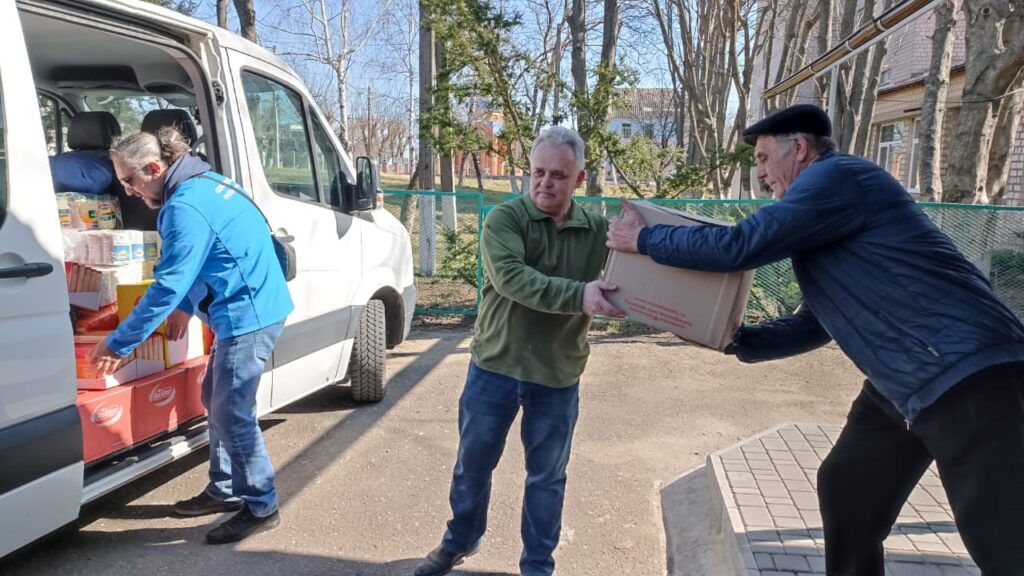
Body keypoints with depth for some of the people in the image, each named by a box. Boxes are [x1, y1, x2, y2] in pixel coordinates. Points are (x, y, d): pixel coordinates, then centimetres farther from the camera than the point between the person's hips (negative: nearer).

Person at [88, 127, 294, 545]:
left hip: (248, 314, -11)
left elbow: (168, 285, -21)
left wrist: (118, 344, -13)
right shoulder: (202, 184, 11)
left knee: (231, 413, -3)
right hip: (248, 309, 11)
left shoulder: (185, 208, -20)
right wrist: (186, 307, 17)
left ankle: (261, 506, 9)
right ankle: (225, 489, 30)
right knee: (218, 402, 18)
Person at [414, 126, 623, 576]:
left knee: (547, 477, 14)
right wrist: (579, 295, -37)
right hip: (494, 367, -1)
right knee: (473, 464, 16)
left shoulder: (599, 232, -2)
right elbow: (511, 278, -26)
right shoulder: (505, 219, -10)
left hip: (558, 378, 1)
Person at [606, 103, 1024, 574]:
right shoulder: (826, 197, 18)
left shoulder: (836, 177, -12)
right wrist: (737, 340, 12)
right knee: (843, 490, 18)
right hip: (905, 379, 11)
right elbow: (813, 325, 22)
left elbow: (738, 246, -19)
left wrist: (644, 239, -6)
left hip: (967, 375, -11)